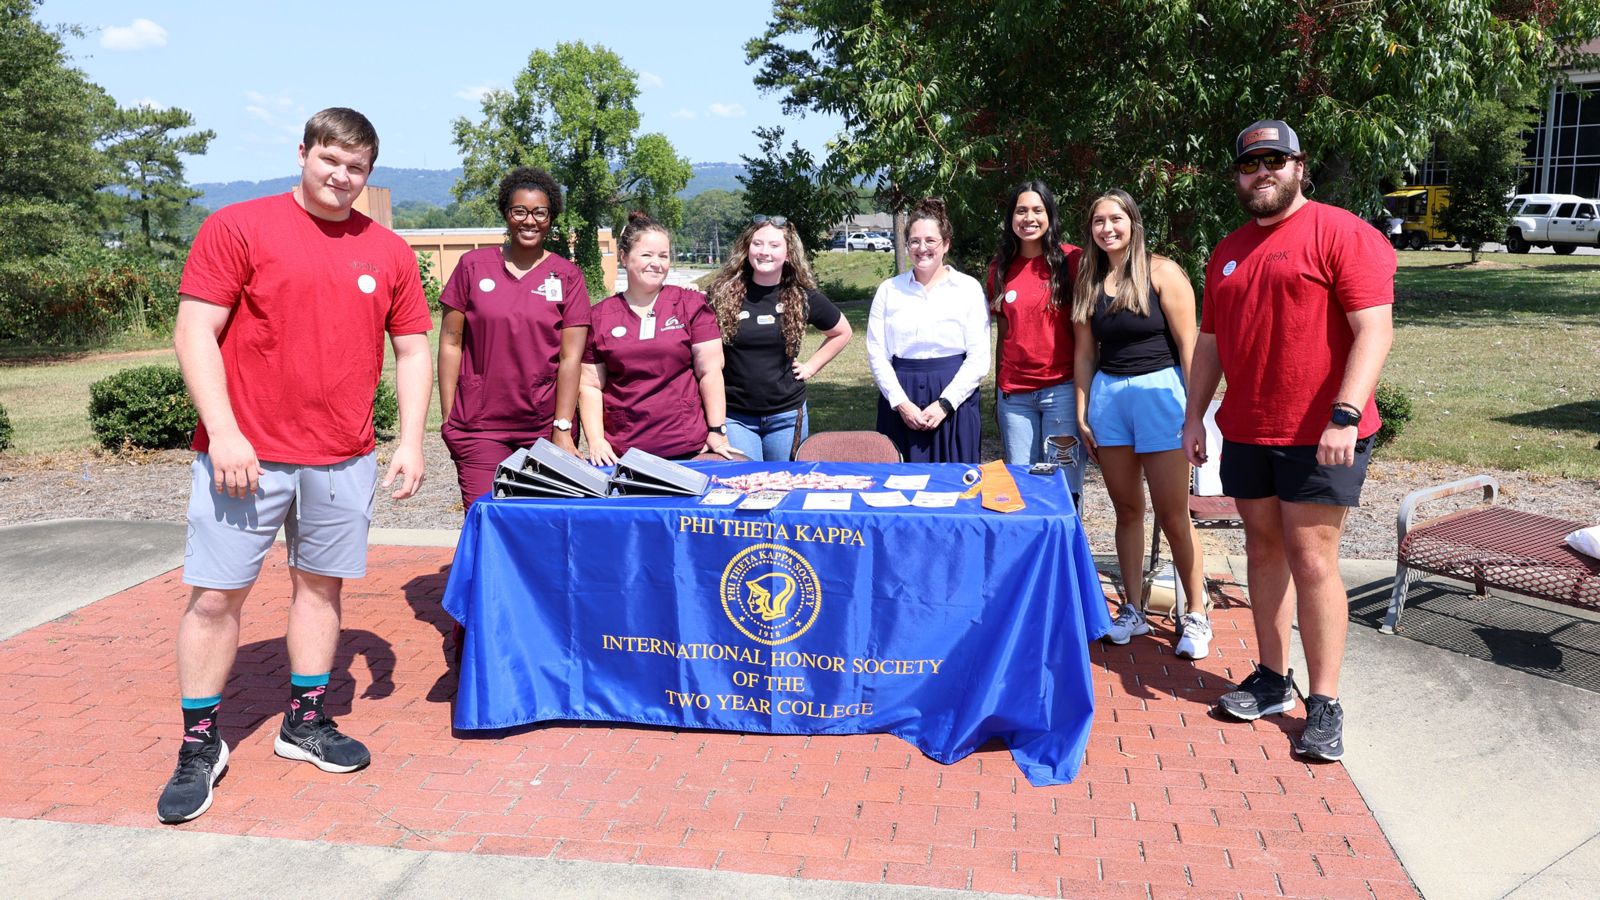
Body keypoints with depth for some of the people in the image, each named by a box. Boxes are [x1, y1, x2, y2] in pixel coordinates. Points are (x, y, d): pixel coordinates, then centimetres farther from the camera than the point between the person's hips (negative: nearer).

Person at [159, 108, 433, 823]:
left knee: (321, 584, 11)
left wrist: (411, 441, 2)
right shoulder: (237, 227, -2)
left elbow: (413, 351, 11)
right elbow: (195, 332, -6)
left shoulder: (388, 252, 8)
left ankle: (305, 722, 27)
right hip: (246, 453, -3)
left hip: (343, 460, 3)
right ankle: (199, 747, 17)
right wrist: (222, 430, -15)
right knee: (216, 594, 1)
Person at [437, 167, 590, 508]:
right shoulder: (474, 265, 5)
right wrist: (448, 416, 1)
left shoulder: (567, 277, 4)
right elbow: (450, 342, 6)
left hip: (545, 426, 0)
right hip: (479, 426, 0)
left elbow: (570, 358, -2)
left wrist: (562, 431, -8)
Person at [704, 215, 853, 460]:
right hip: (734, 416, -2)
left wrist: (811, 366, 8)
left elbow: (842, 332, 16)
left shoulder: (803, 298, 0)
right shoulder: (721, 293, -4)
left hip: (786, 415, 2)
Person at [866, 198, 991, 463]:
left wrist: (945, 403, -11)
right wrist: (901, 403, -8)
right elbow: (876, 354, 3)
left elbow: (979, 358, -2)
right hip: (900, 402, 1)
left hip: (954, 401, -1)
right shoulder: (889, 290, 8)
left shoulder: (969, 288, 3)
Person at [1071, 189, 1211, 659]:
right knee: (1127, 510, 10)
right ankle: (1133, 609, 20)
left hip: (1159, 391, -5)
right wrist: (1082, 411, 8)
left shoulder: (1161, 272, -5)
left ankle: (1196, 615, 10)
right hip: (1107, 395, 5)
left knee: (1172, 514, -2)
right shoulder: (1089, 281, 10)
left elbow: (1188, 345, -8)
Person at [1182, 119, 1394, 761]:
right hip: (1246, 434, 6)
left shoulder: (1342, 234, -7)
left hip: (1321, 437, -6)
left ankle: (1324, 705, 4)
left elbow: (1375, 330, -15)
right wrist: (1194, 416, 12)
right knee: (1264, 551, 11)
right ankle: (1272, 681, 22)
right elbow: (1210, 340, 19)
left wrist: (1344, 415, -24)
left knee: (1312, 561, -5)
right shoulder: (1227, 253, 15)